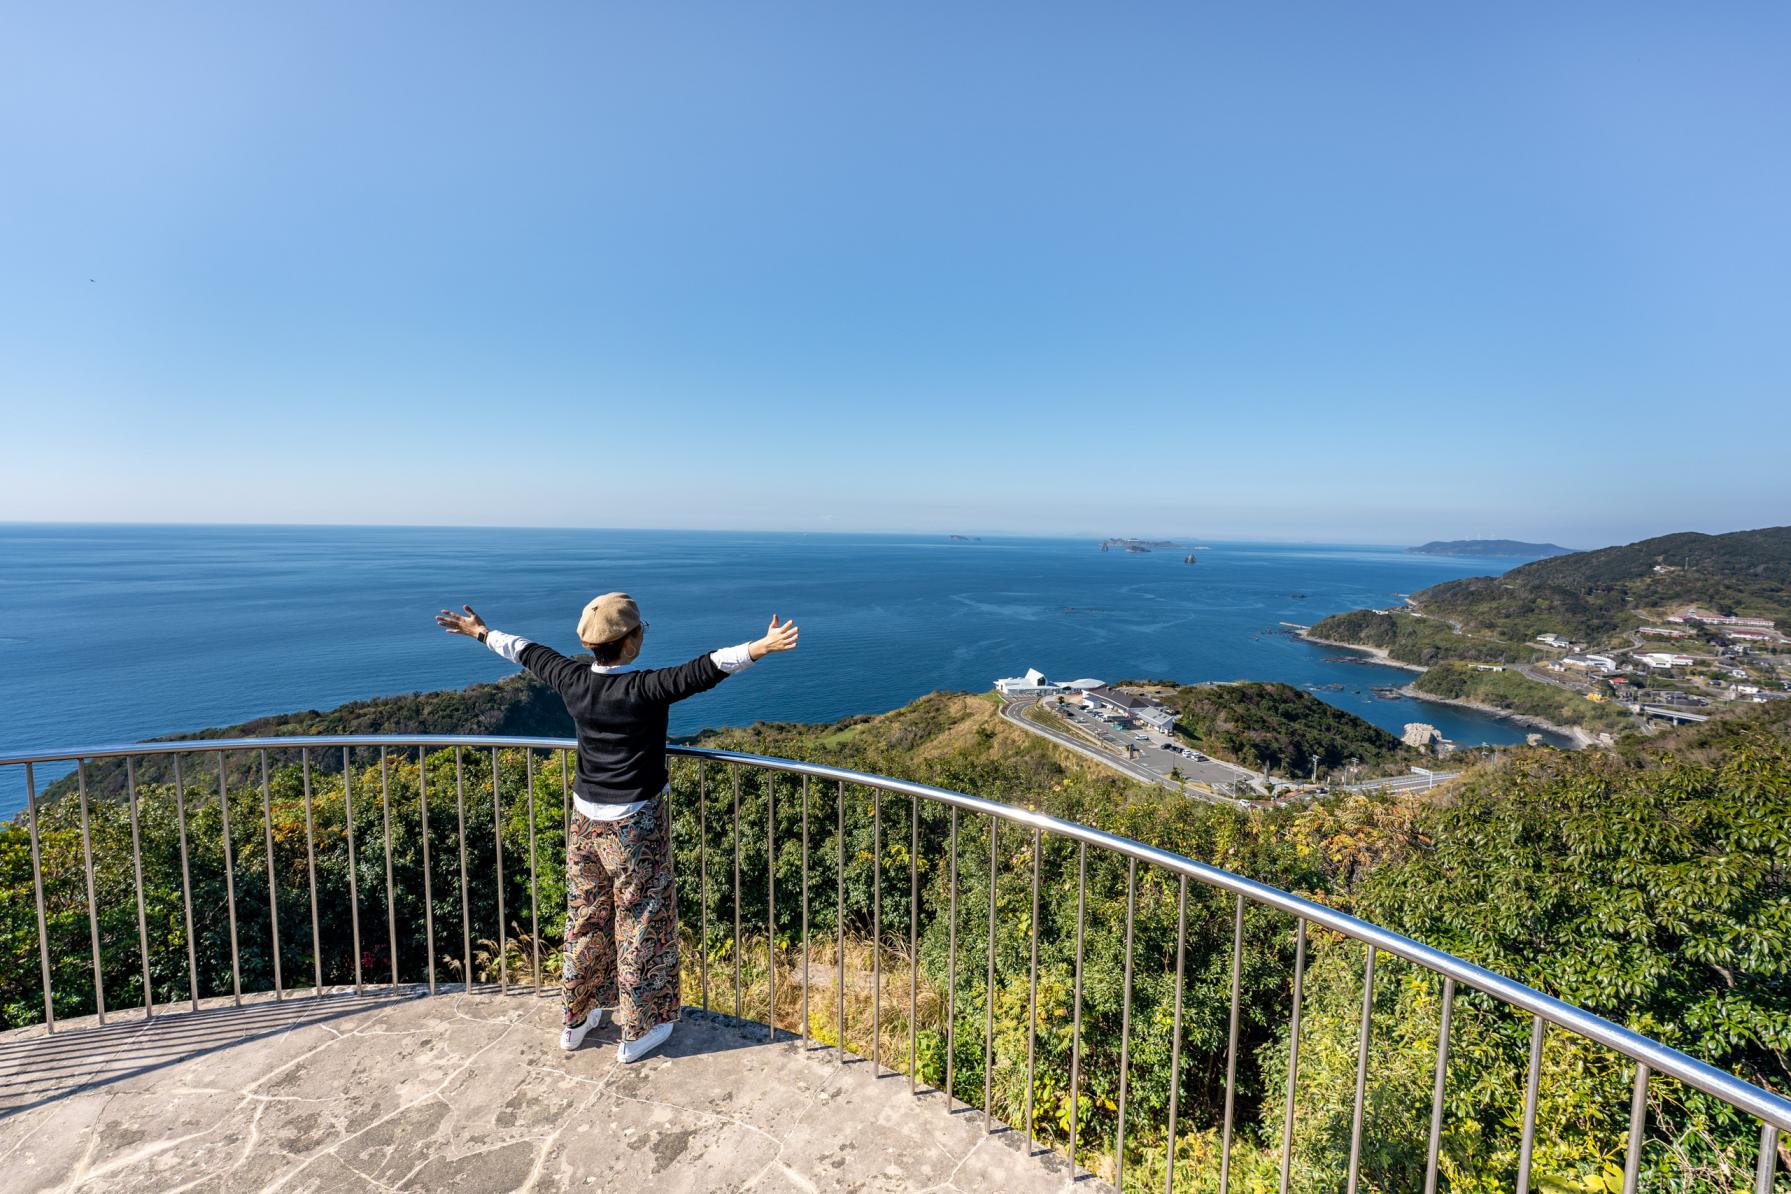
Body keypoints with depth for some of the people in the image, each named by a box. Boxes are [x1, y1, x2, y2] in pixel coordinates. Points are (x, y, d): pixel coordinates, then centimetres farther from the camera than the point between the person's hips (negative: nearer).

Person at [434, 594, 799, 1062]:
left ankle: (577, 1020, 40)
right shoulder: (644, 690, -24)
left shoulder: (573, 680, -6)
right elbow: (701, 672, -36)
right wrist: (759, 648, -43)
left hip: (585, 818, 6)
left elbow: (529, 653, 11)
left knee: (586, 918, 22)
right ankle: (638, 1031, 25)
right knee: (640, 923, 10)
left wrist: (482, 632, 27)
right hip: (635, 824, -6)